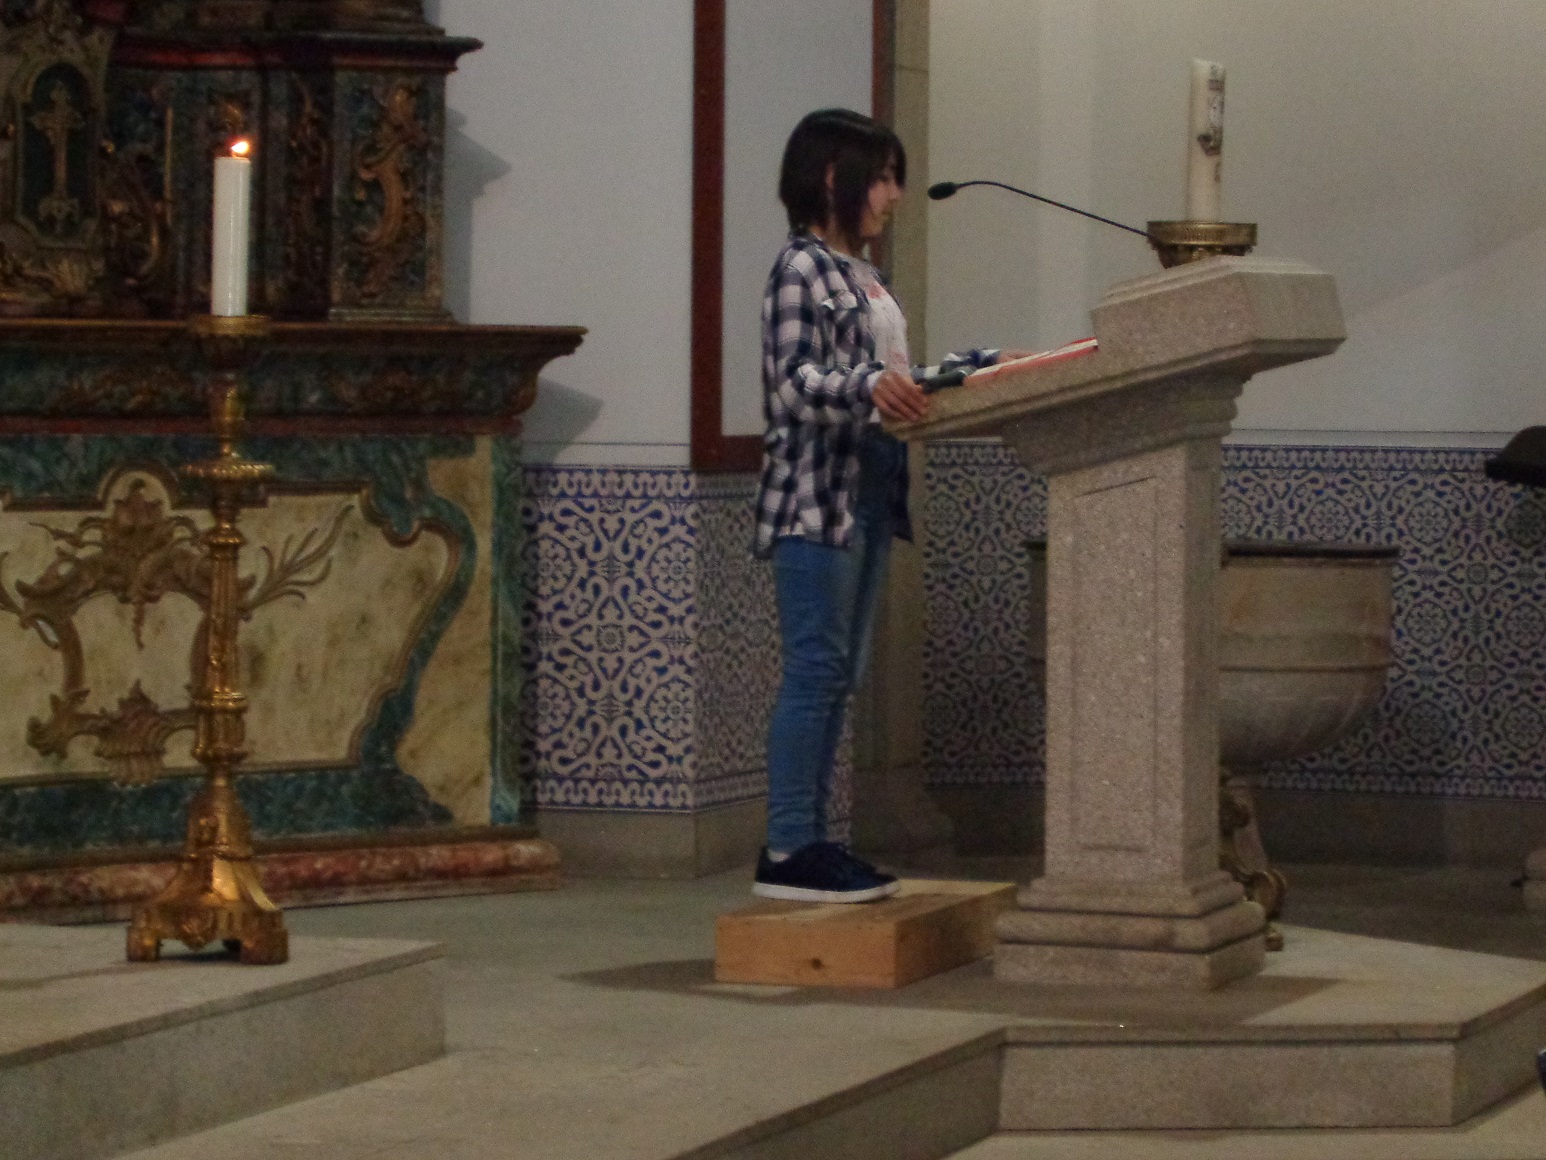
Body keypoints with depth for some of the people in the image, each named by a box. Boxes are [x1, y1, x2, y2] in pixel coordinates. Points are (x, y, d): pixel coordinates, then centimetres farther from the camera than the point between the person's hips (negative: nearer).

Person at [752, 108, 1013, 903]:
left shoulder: (862, 277, 20)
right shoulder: (801, 268, -9)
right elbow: (796, 381, -20)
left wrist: (984, 366, 23)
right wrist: (869, 386, -36)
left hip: (867, 494, 10)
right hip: (815, 494, -10)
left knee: (838, 674, 9)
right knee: (814, 668, -12)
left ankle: (807, 839, 11)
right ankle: (786, 850, -12)